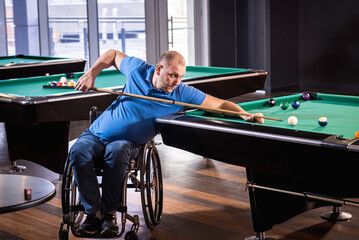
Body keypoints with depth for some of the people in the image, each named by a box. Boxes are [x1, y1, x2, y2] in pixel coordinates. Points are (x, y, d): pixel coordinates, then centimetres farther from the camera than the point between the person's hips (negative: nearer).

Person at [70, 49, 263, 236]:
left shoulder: (182, 93, -11)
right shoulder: (138, 70, -8)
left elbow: (220, 104, -11)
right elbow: (113, 55, 11)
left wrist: (244, 115, -27)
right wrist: (91, 74, 0)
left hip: (129, 143, -1)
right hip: (96, 134, 2)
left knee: (117, 152, -37)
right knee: (78, 152, -29)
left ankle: (109, 214, -25)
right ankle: (93, 214, -24)